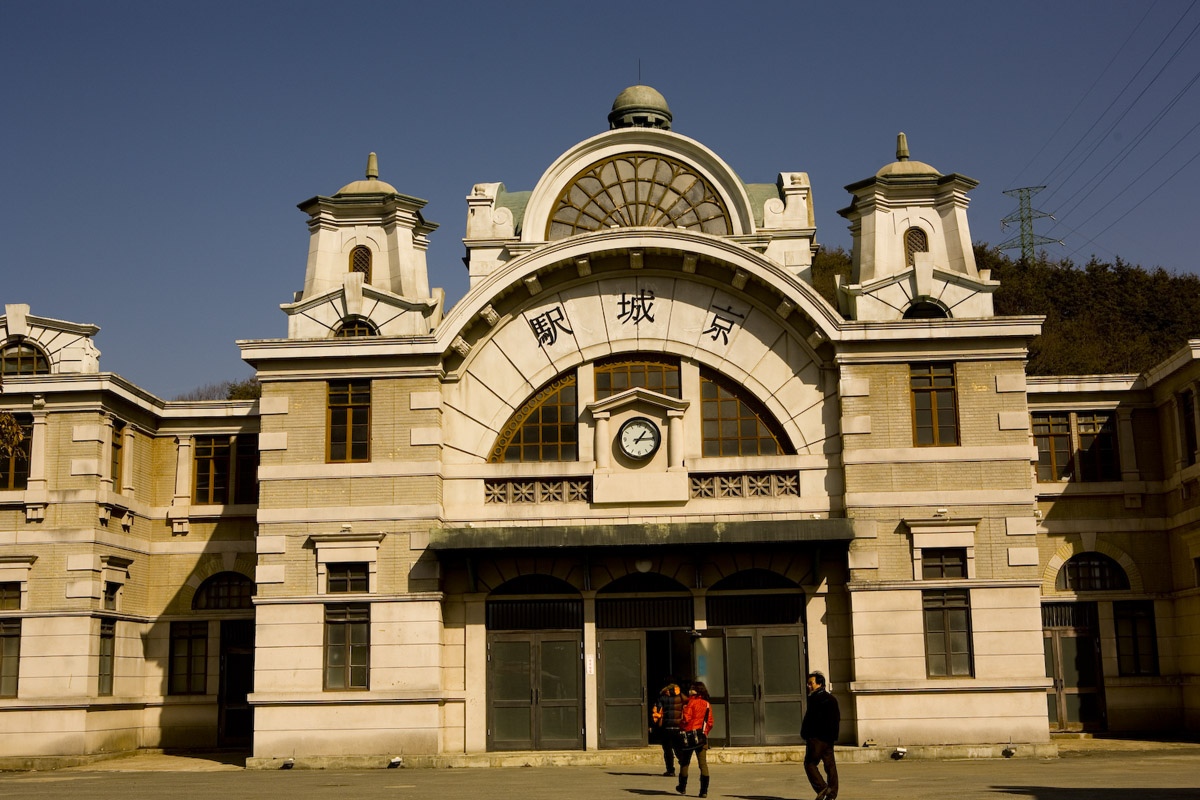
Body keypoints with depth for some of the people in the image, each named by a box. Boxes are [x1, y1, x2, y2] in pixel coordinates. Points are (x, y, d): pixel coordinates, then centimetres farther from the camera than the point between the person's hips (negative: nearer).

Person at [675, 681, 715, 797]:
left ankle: (682, 787, 24)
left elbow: (686, 719, -13)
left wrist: (681, 727, 5)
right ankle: (704, 790, -8)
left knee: (684, 762, 12)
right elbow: (710, 723, 10)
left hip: (689, 736, -4)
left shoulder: (692, 702, -8)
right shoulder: (707, 705, 9)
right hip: (702, 737, 4)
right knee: (703, 763, -1)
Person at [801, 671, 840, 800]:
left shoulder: (815, 698, -11)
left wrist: (805, 735, -4)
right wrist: (833, 735, 20)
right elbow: (837, 719, 19)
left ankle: (822, 788, -12)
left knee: (810, 763, -2)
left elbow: (809, 719, -13)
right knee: (830, 765, 8)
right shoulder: (832, 699, 15)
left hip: (817, 737, -8)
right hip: (830, 738, 8)